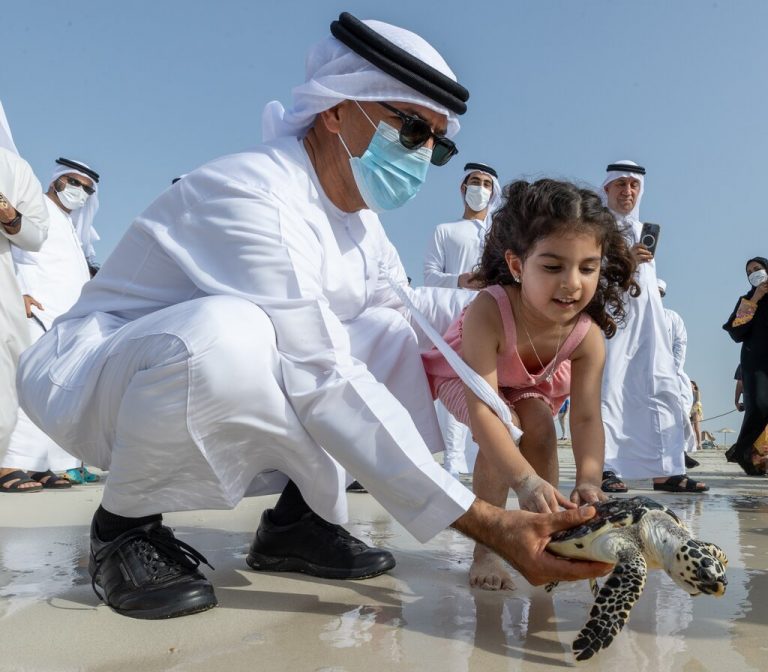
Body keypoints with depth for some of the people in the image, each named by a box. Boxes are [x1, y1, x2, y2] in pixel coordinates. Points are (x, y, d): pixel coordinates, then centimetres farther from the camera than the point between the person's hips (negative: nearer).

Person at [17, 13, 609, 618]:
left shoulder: (356, 215, 3)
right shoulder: (254, 197, -26)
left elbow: (403, 301, 19)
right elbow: (321, 384, -33)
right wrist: (485, 523, -35)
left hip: (222, 398, 8)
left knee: (396, 335, 0)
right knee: (226, 333, -39)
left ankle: (300, 517, -1)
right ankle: (126, 523, -11)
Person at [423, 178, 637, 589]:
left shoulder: (588, 336, -32)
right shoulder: (489, 312, -46)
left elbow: (587, 418, -32)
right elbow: (481, 410, -50)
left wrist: (589, 481, -50)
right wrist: (526, 481, -59)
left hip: (534, 384, 4)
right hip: (463, 375, -3)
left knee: (539, 424, -23)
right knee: (505, 427, -28)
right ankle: (486, 549, -15)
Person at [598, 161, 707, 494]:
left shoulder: (646, 231, 25)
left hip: (647, 320, 6)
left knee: (660, 389, -2)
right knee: (608, 389, -10)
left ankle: (665, 471, -1)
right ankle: (604, 468, -10)